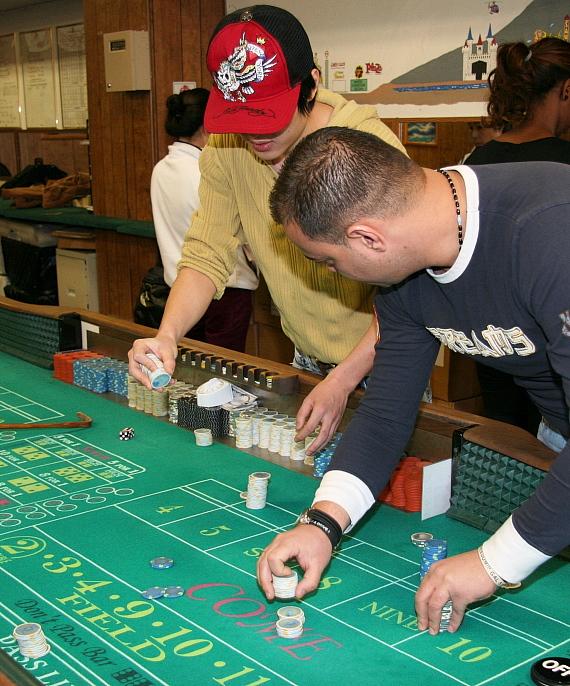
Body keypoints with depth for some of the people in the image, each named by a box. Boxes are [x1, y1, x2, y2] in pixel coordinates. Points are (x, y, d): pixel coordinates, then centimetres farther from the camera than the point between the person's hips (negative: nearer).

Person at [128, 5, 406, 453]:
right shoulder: (225, 151, -10)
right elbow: (206, 255, -8)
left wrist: (343, 381, -37)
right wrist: (167, 335, -27)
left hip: (380, 362, -4)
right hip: (307, 363, 4)